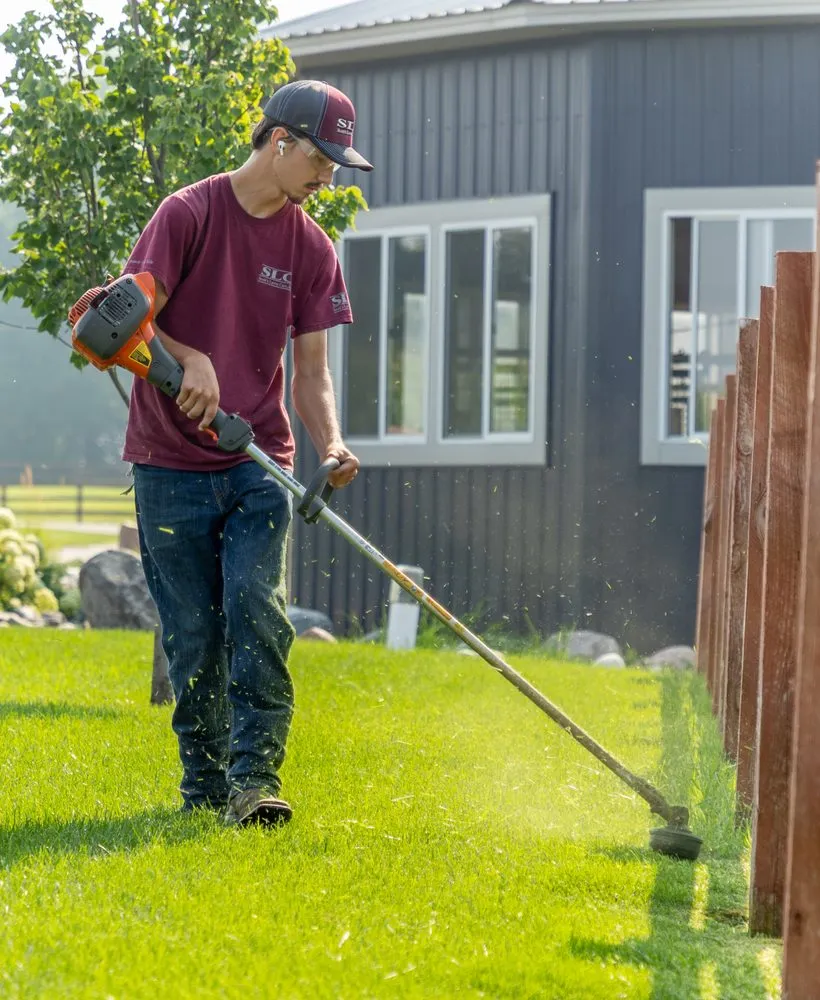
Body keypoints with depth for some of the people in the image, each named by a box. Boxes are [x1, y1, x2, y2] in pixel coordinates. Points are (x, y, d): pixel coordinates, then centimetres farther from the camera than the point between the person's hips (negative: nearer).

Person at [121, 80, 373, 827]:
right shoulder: (188, 215, -4)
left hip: (258, 465, 2)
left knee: (258, 612, -15)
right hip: (171, 465, -2)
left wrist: (332, 443, -12)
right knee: (193, 637, 1)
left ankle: (254, 779, -14)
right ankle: (204, 784, 13)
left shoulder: (311, 248, 7)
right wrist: (191, 359, -25)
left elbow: (311, 367, 6)